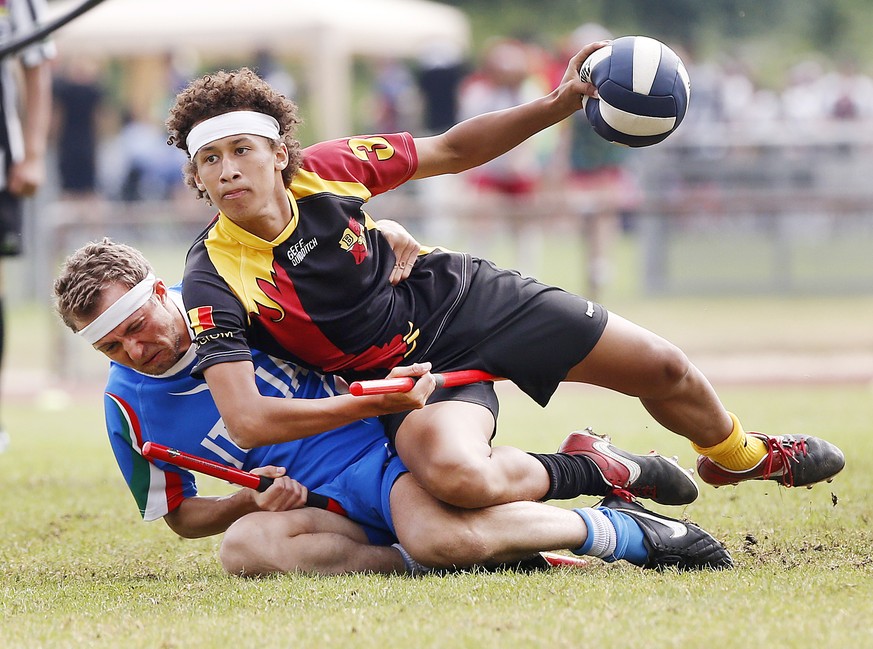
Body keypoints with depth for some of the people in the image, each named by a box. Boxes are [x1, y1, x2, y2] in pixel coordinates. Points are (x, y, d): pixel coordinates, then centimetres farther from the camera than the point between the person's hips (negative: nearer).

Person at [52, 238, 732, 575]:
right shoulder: (129, 408, 4)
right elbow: (182, 516, 14)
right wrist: (253, 500, -6)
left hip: (388, 432, -2)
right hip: (325, 502, 2)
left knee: (438, 533, -37)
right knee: (245, 545, -34)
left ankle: (624, 527, -14)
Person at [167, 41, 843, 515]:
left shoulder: (326, 170, -17)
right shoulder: (214, 281, -26)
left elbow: (449, 151, 1)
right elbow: (246, 420, -31)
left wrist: (556, 106, -8)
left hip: (461, 294, 3)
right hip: (406, 374, -3)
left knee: (665, 368, 7)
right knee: (457, 476, -38)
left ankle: (737, 455, 43)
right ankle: (573, 471, -3)